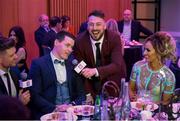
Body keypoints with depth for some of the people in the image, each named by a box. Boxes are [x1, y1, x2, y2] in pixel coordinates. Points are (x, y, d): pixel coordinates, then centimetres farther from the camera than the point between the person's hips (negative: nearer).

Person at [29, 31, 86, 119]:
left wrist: (74, 105, -7)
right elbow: (34, 95, -7)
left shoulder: (73, 64, 11)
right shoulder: (38, 64, -1)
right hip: (47, 113, -3)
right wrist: (54, 108, -17)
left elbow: (80, 92, 12)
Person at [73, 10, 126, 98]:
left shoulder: (114, 38, -18)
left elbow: (117, 65, -27)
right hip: (92, 84, 1)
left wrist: (95, 71, -42)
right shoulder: (80, 40, -15)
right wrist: (88, 93, -18)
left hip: (113, 82, 0)